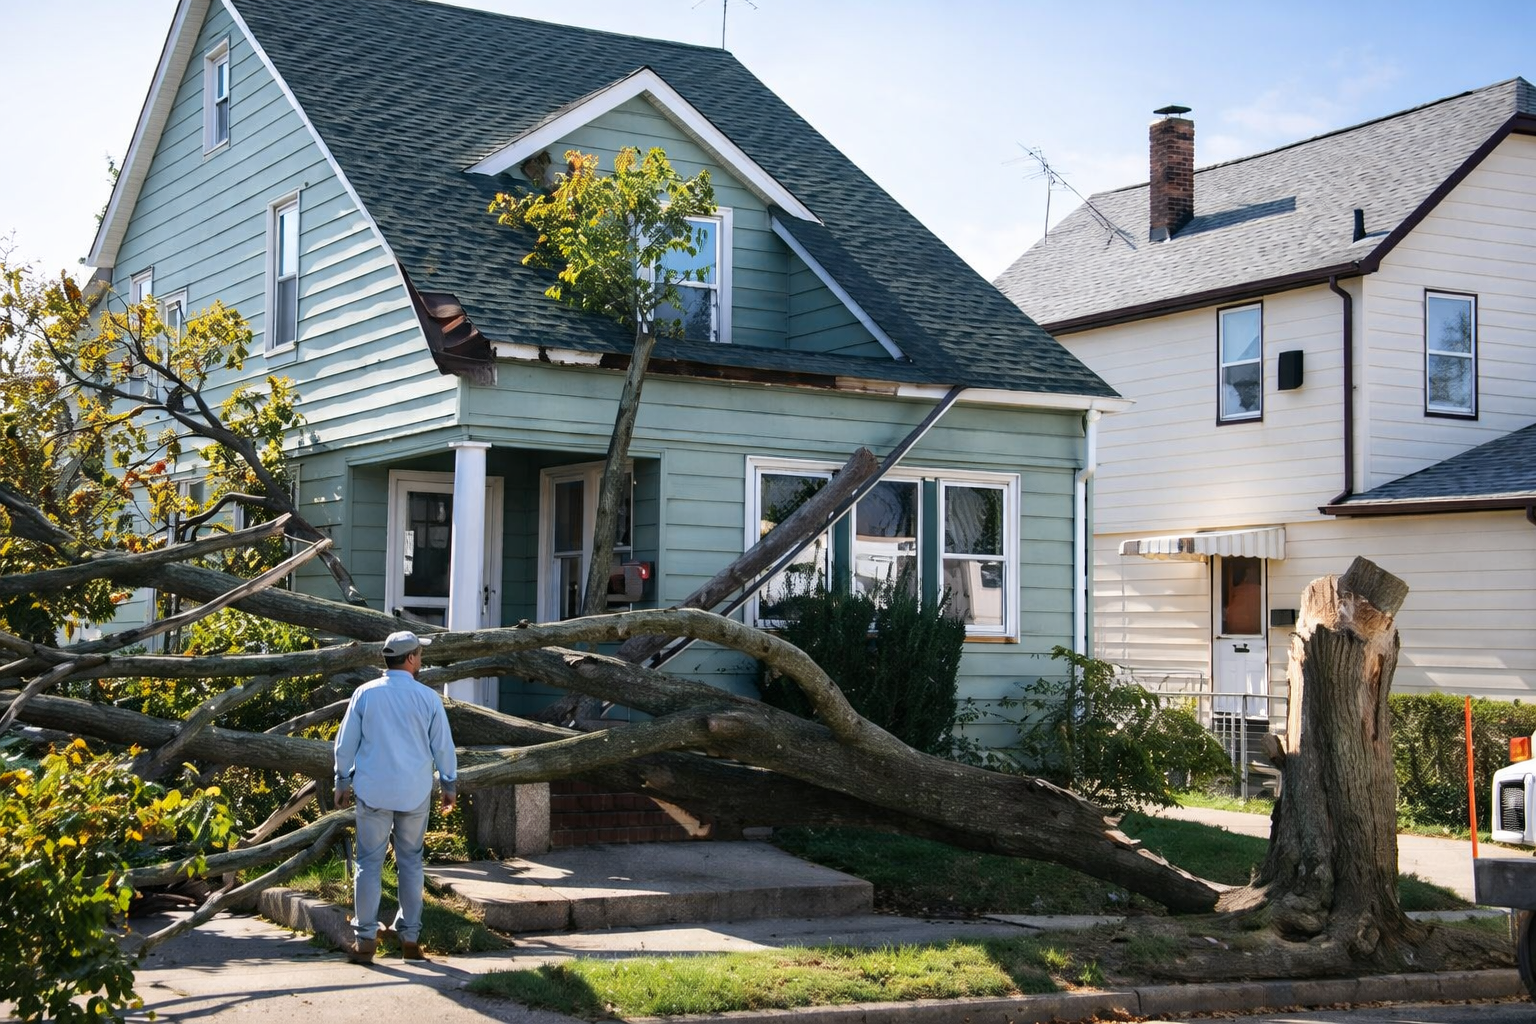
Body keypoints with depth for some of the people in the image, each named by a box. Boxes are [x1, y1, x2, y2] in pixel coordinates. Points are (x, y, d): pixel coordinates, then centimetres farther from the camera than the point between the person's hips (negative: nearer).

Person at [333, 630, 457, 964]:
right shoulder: (428, 698, -4)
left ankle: (365, 939, 2)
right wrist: (450, 785, 16)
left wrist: (343, 780, 16)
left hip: (373, 792, 0)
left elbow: (345, 742, 3)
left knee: (369, 863, 4)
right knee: (410, 863, 11)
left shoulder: (365, 694, -3)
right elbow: (443, 746, 3)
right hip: (415, 794, 0)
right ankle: (410, 936, 14)